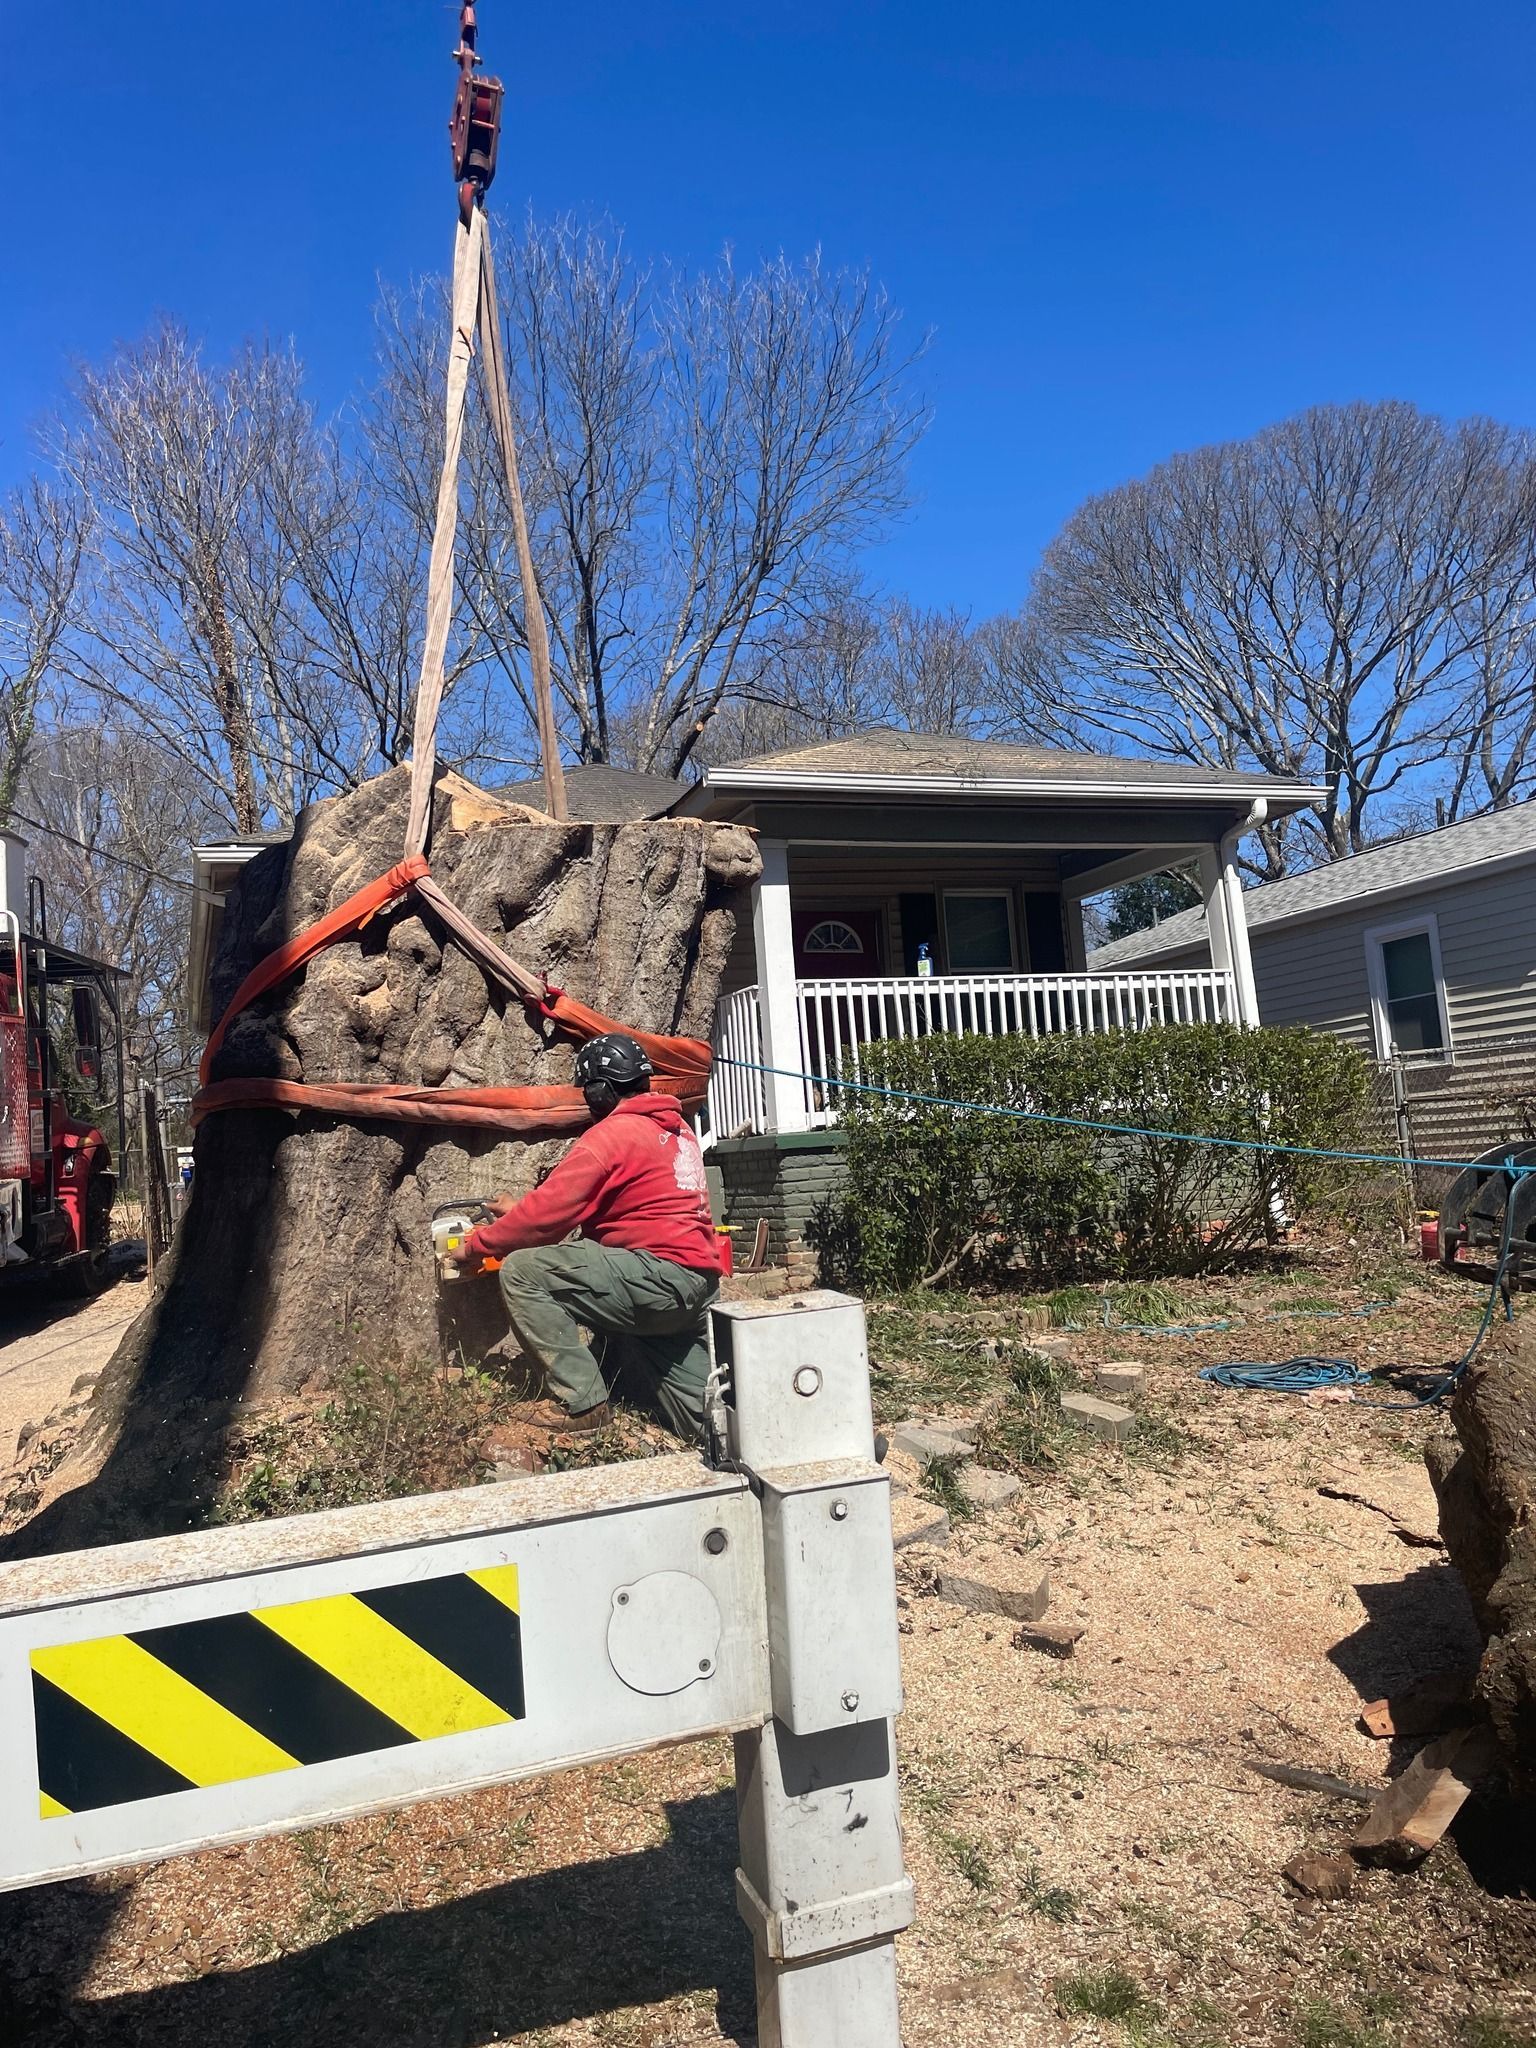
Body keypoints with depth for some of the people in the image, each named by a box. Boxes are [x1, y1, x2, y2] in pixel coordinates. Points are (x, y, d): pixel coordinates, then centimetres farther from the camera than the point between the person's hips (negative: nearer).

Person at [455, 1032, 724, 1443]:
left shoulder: (612, 1133, -7)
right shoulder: (678, 1128, 20)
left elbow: (552, 1208, -9)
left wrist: (476, 1246, 5)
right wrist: (521, 1211, 24)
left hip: (659, 1274, -10)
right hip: (702, 1284, 10)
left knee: (521, 1270, -6)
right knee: (701, 1423, 23)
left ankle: (580, 1403, -4)